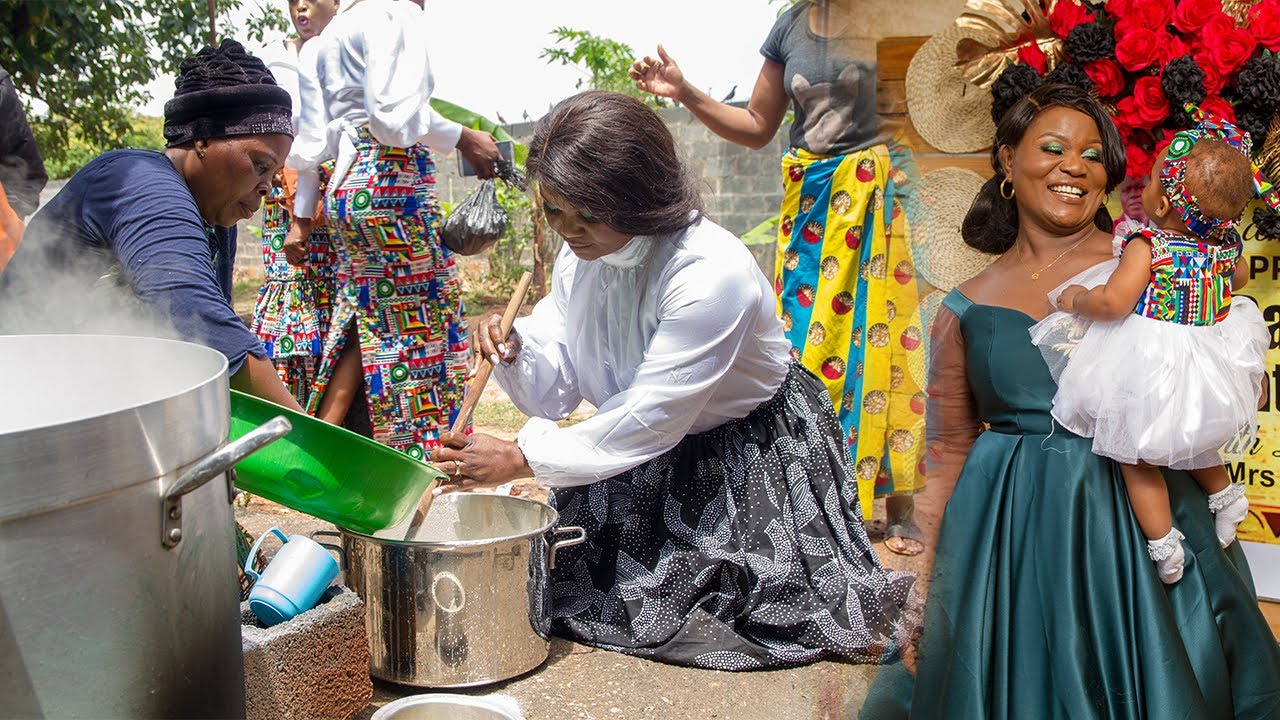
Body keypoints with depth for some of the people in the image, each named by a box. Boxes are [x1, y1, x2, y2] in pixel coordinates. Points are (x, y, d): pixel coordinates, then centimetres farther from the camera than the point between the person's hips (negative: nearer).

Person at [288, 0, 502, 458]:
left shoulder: (323, 41, 19)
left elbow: (313, 139, 17)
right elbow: (394, 111, -19)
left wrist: (301, 217, 20)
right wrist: (464, 139, -8)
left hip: (345, 189, 8)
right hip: (392, 186, -8)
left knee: (370, 319, 14)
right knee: (424, 321, 0)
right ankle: (421, 451, 7)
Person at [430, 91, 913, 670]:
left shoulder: (712, 273, -31)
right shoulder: (579, 259, -7)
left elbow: (651, 418, -29)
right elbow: (556, 393, -4)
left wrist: (520, 460, -28)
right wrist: (516, 354, -26)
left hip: (752, 461, -6)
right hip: (642, 458, 6)